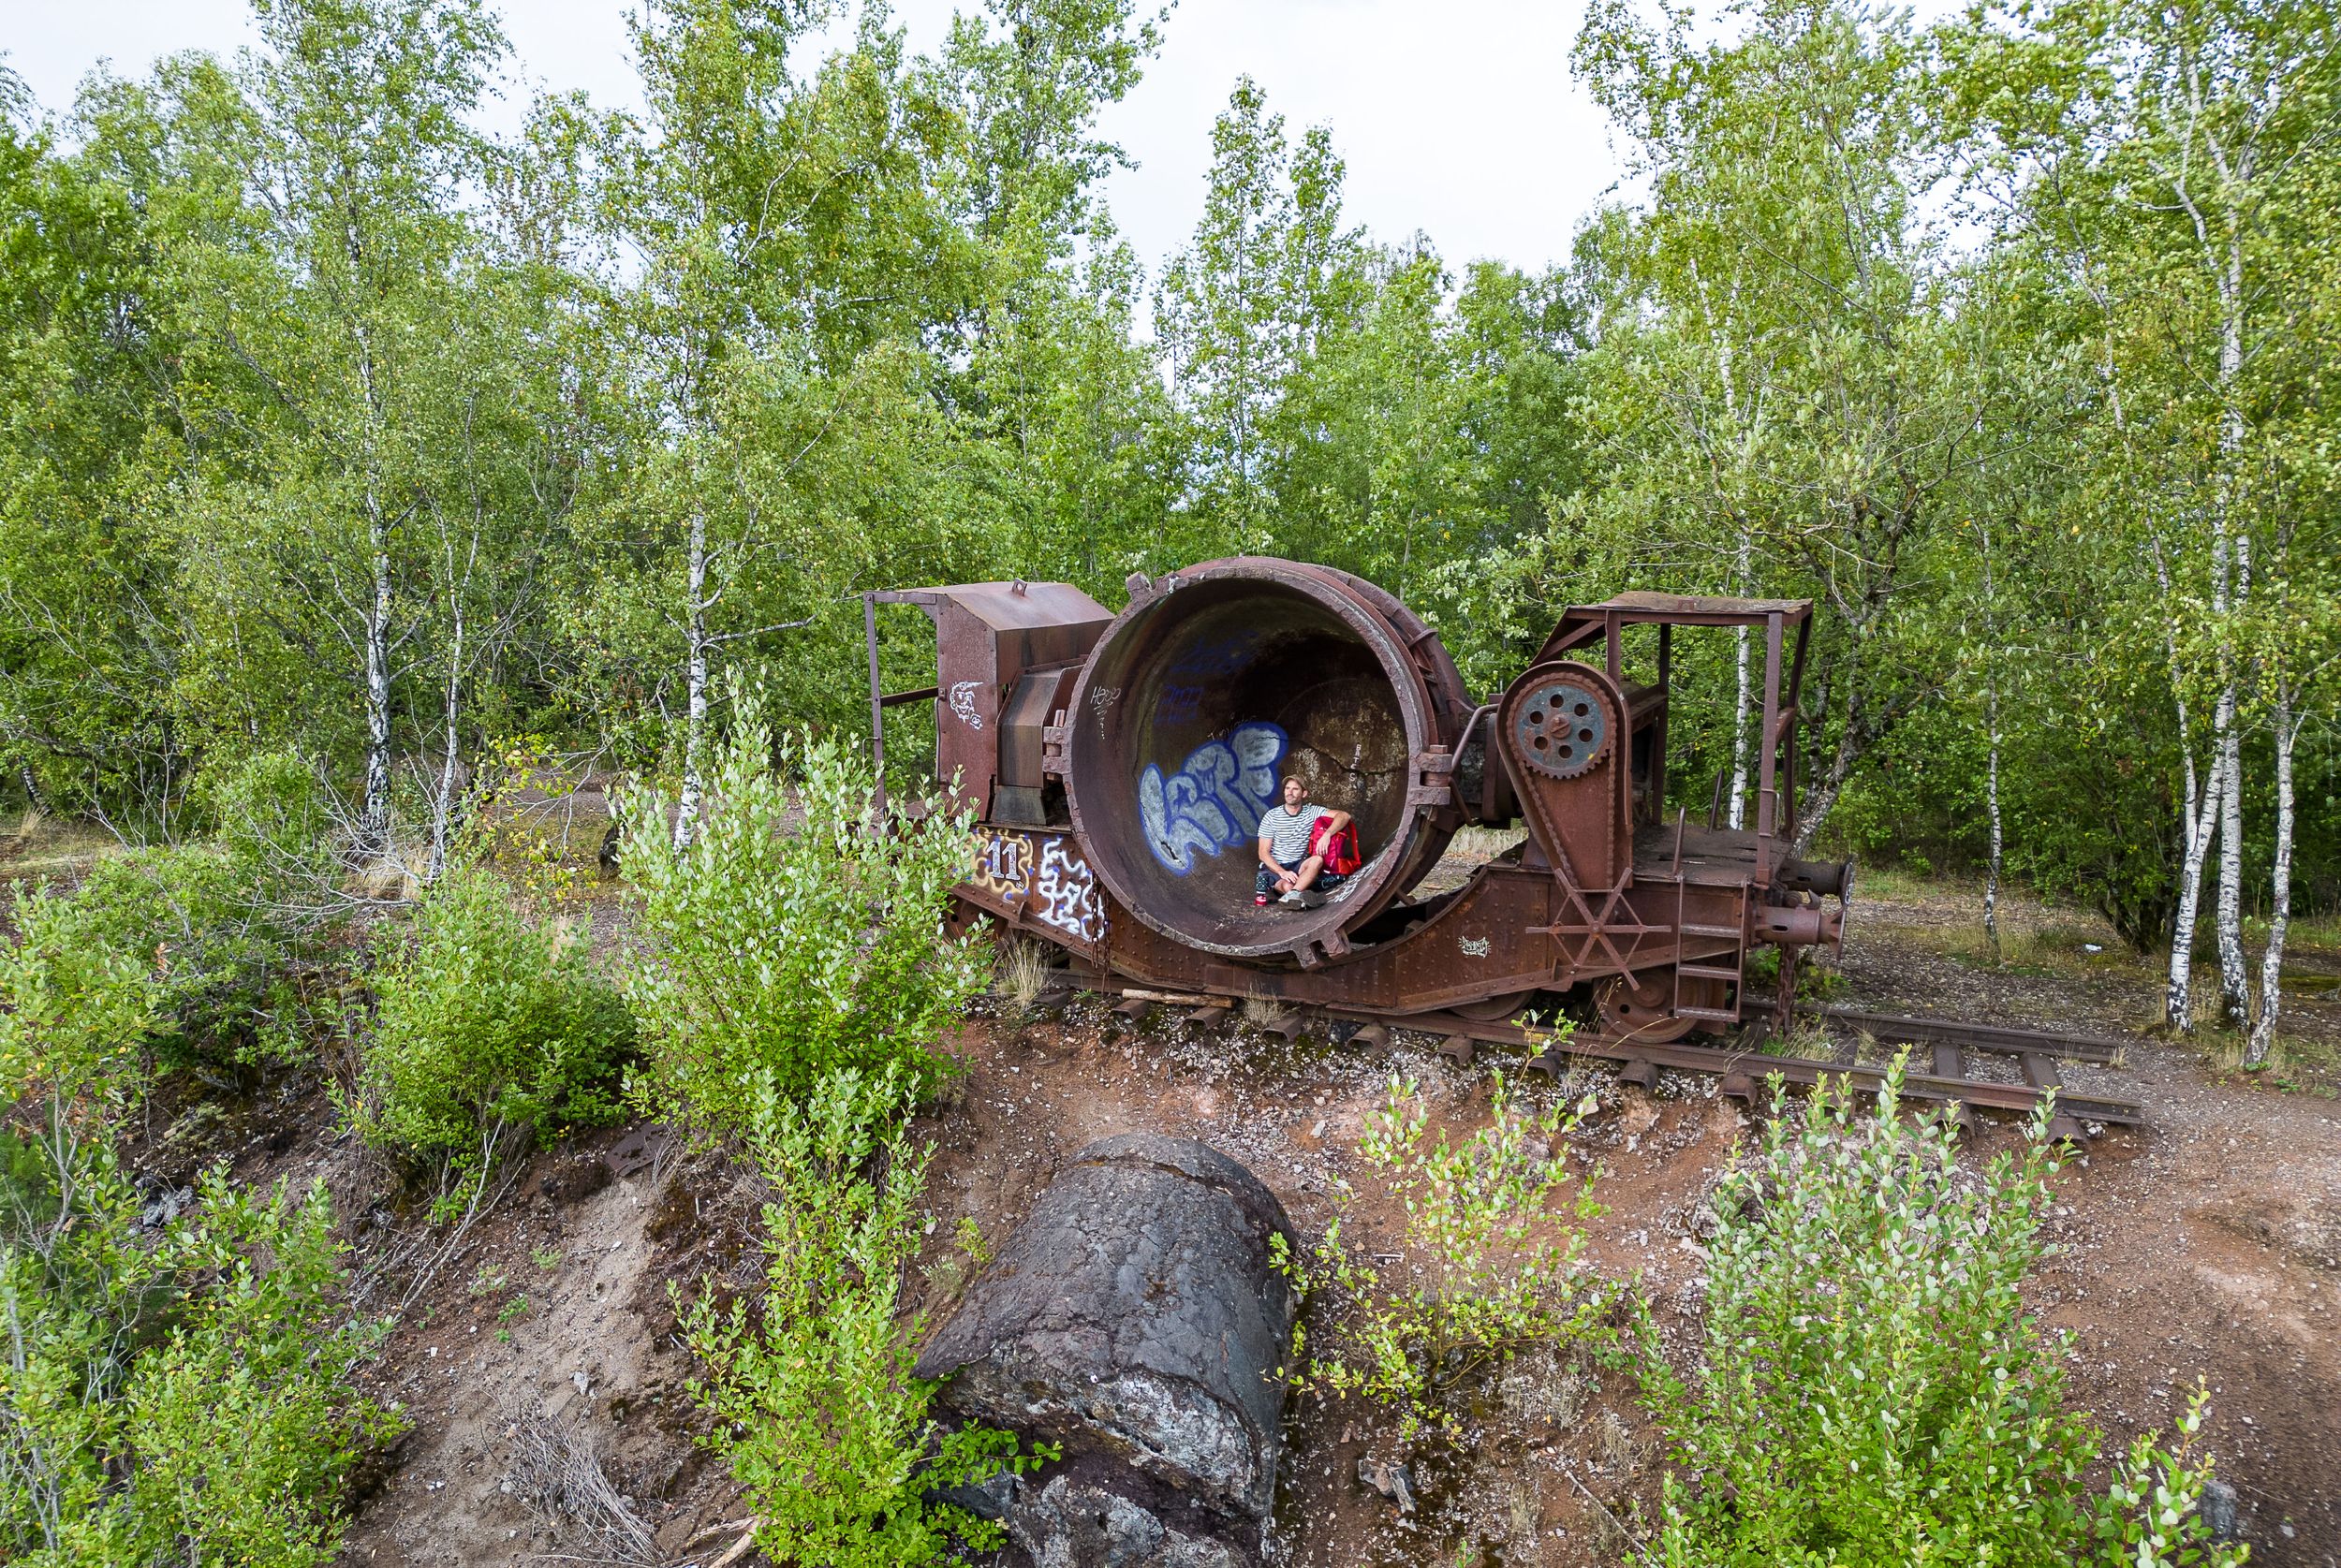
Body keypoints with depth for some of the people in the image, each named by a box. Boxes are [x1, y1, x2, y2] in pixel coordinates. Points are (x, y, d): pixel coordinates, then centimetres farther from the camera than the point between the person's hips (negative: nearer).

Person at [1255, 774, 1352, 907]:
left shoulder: (1311, 812, 1)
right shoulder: (1271, 816, -4)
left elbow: (1344, 816, -10)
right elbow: (1264, 853, -5)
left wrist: (1327, 835, -29)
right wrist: (1282, 872, -21)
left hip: (1298, 866, 3)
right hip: (1274, 867, -3)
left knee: (1317, 860, -32)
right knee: (1288, 886, -38)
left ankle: (1291, 895, -44)